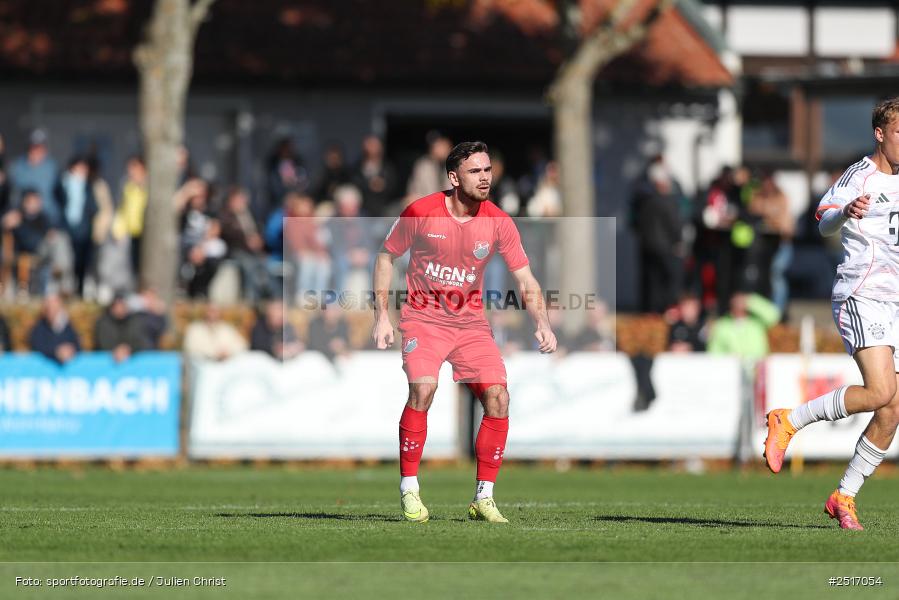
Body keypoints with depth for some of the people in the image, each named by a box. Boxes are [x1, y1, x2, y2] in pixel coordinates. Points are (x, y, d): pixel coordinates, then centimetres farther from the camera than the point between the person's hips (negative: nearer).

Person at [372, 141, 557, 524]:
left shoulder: (498, 222, -4)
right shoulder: (421, 212, -11)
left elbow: (525, 280, -1)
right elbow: (386, 257, 2)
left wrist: (542, 324, -17)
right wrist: (381, 316, -4)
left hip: (470, 320, 3)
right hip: (423, 317, -3)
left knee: (497, 397, -11)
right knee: (422, 390, -26)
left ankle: (484, 498, 1)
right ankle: (409, 490, -12)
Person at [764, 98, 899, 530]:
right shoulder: (859, 177, -7)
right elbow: (825, 223, -23)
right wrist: (845, 212, -45)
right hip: (861, 296, -8)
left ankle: (844, 496, 8)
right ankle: (789, 422, -8)